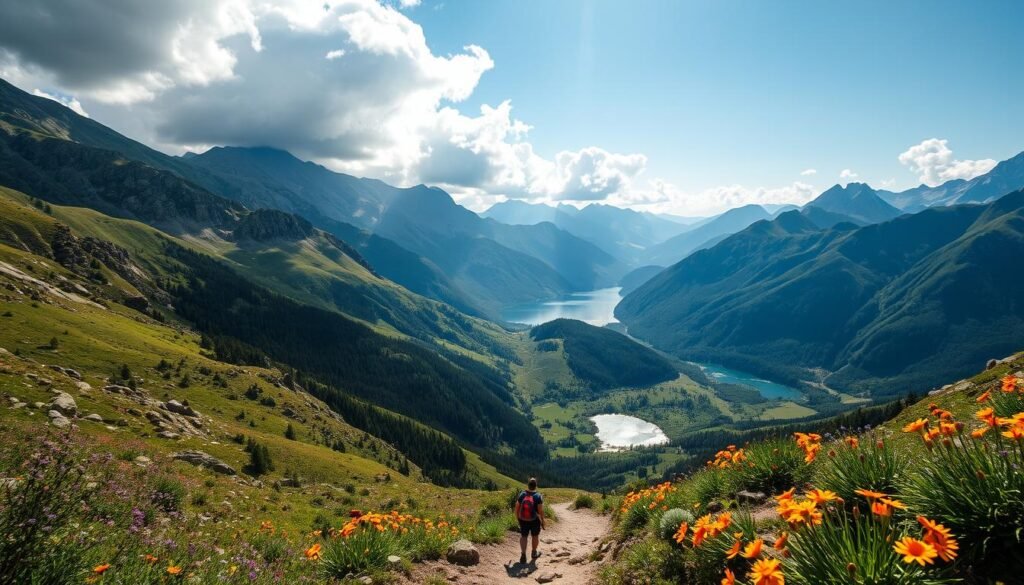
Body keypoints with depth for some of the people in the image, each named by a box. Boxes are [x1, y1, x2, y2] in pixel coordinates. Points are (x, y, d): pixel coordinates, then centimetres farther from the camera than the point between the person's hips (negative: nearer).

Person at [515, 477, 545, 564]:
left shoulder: (522, 494, -9)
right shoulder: (538, 496, -18)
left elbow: (517, 508, -3)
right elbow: (541, 511, -17)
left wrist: (517, 518, 12)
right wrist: (542, 521, -4)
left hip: (523, 520, 2)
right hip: (535, 520, -1)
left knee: (523, 536, 14)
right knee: (535, 535, 21)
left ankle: (523, 554, -3)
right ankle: (534, 553, 37)